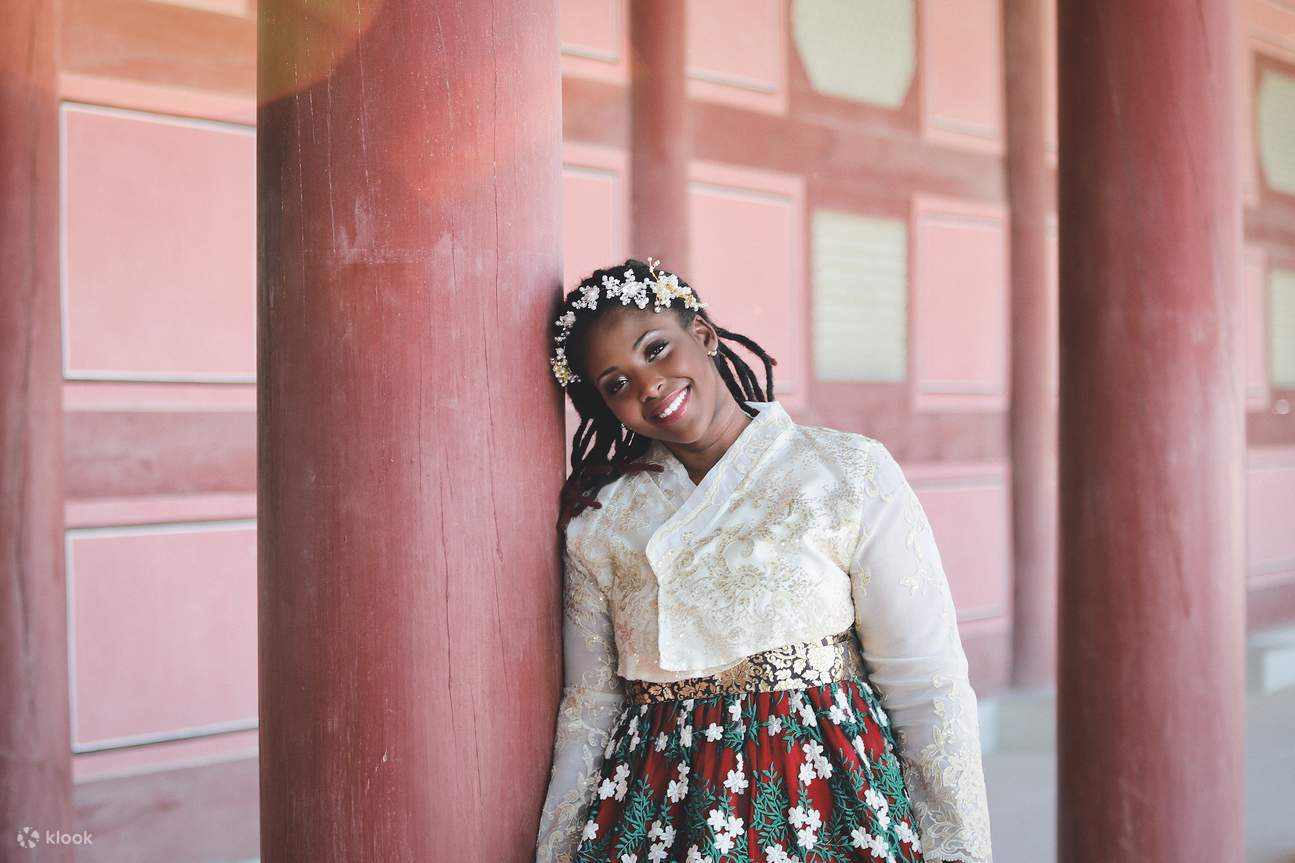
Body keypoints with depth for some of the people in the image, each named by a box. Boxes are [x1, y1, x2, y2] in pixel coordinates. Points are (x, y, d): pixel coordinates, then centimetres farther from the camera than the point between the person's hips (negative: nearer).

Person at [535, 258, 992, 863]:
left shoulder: (850, 472, -3)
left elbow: (927, 688, -5)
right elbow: (588, 709, 8)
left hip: (831, 792, -2)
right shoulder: (596, 518, 5)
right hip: (656, 807, 2)